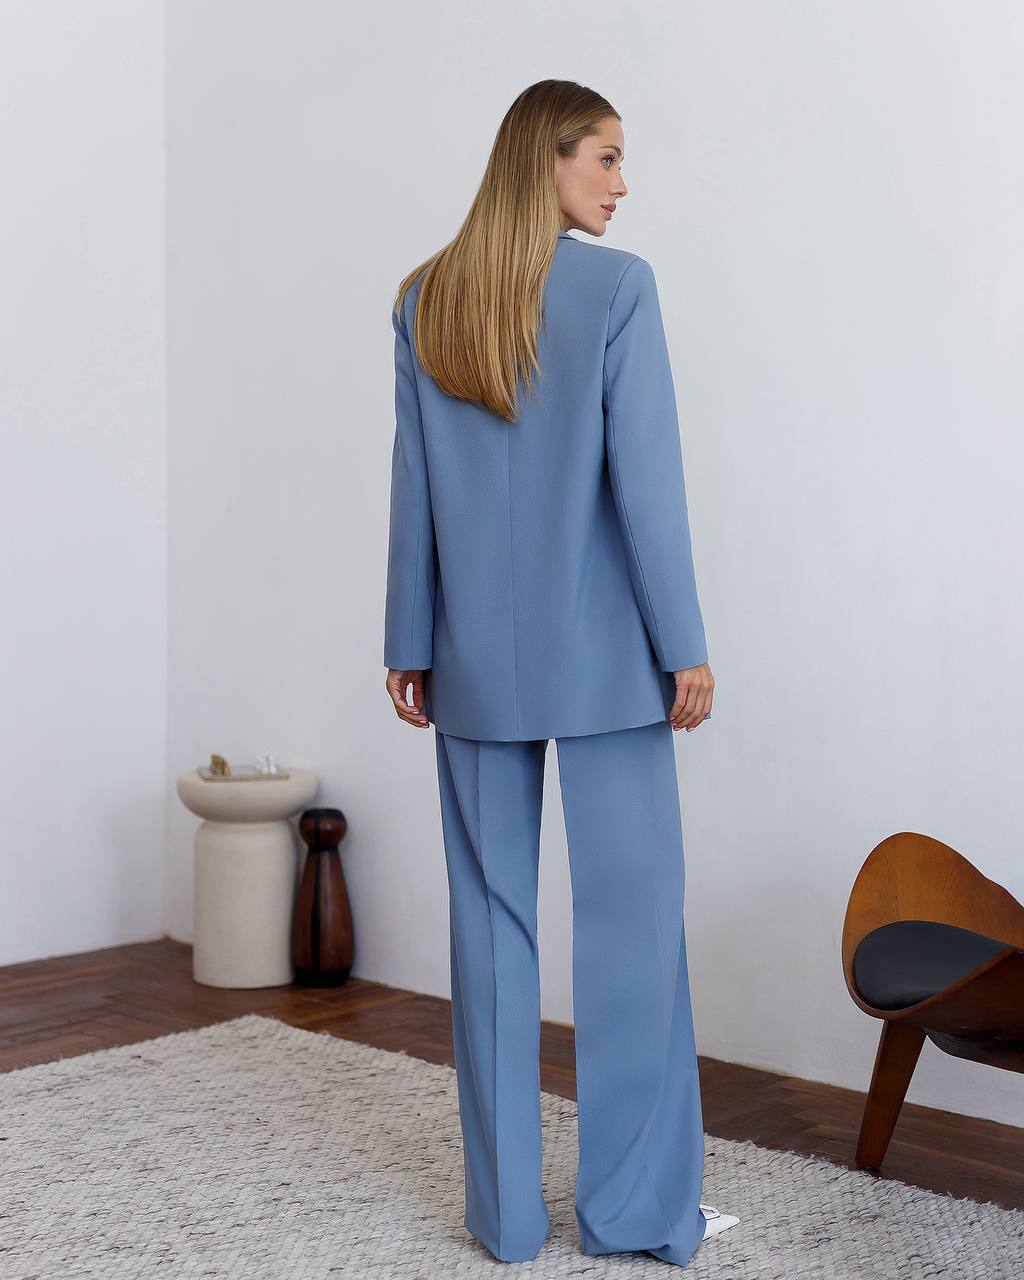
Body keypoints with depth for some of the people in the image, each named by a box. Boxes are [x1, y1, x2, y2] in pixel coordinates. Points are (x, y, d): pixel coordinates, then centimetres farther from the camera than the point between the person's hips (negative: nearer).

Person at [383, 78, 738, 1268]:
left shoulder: (424, 301, 6)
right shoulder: (617, 286, -7)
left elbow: (412, 485, 5)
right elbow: (644, 476, -10)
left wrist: (409, 645, 10)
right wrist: (685, 643, -5)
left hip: (476, 660, 4)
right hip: (601, 655, -4)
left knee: (492, 918, 9)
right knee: (630, 911, 5)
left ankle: (506, 1207, 17)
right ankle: (638, 1203, 13)